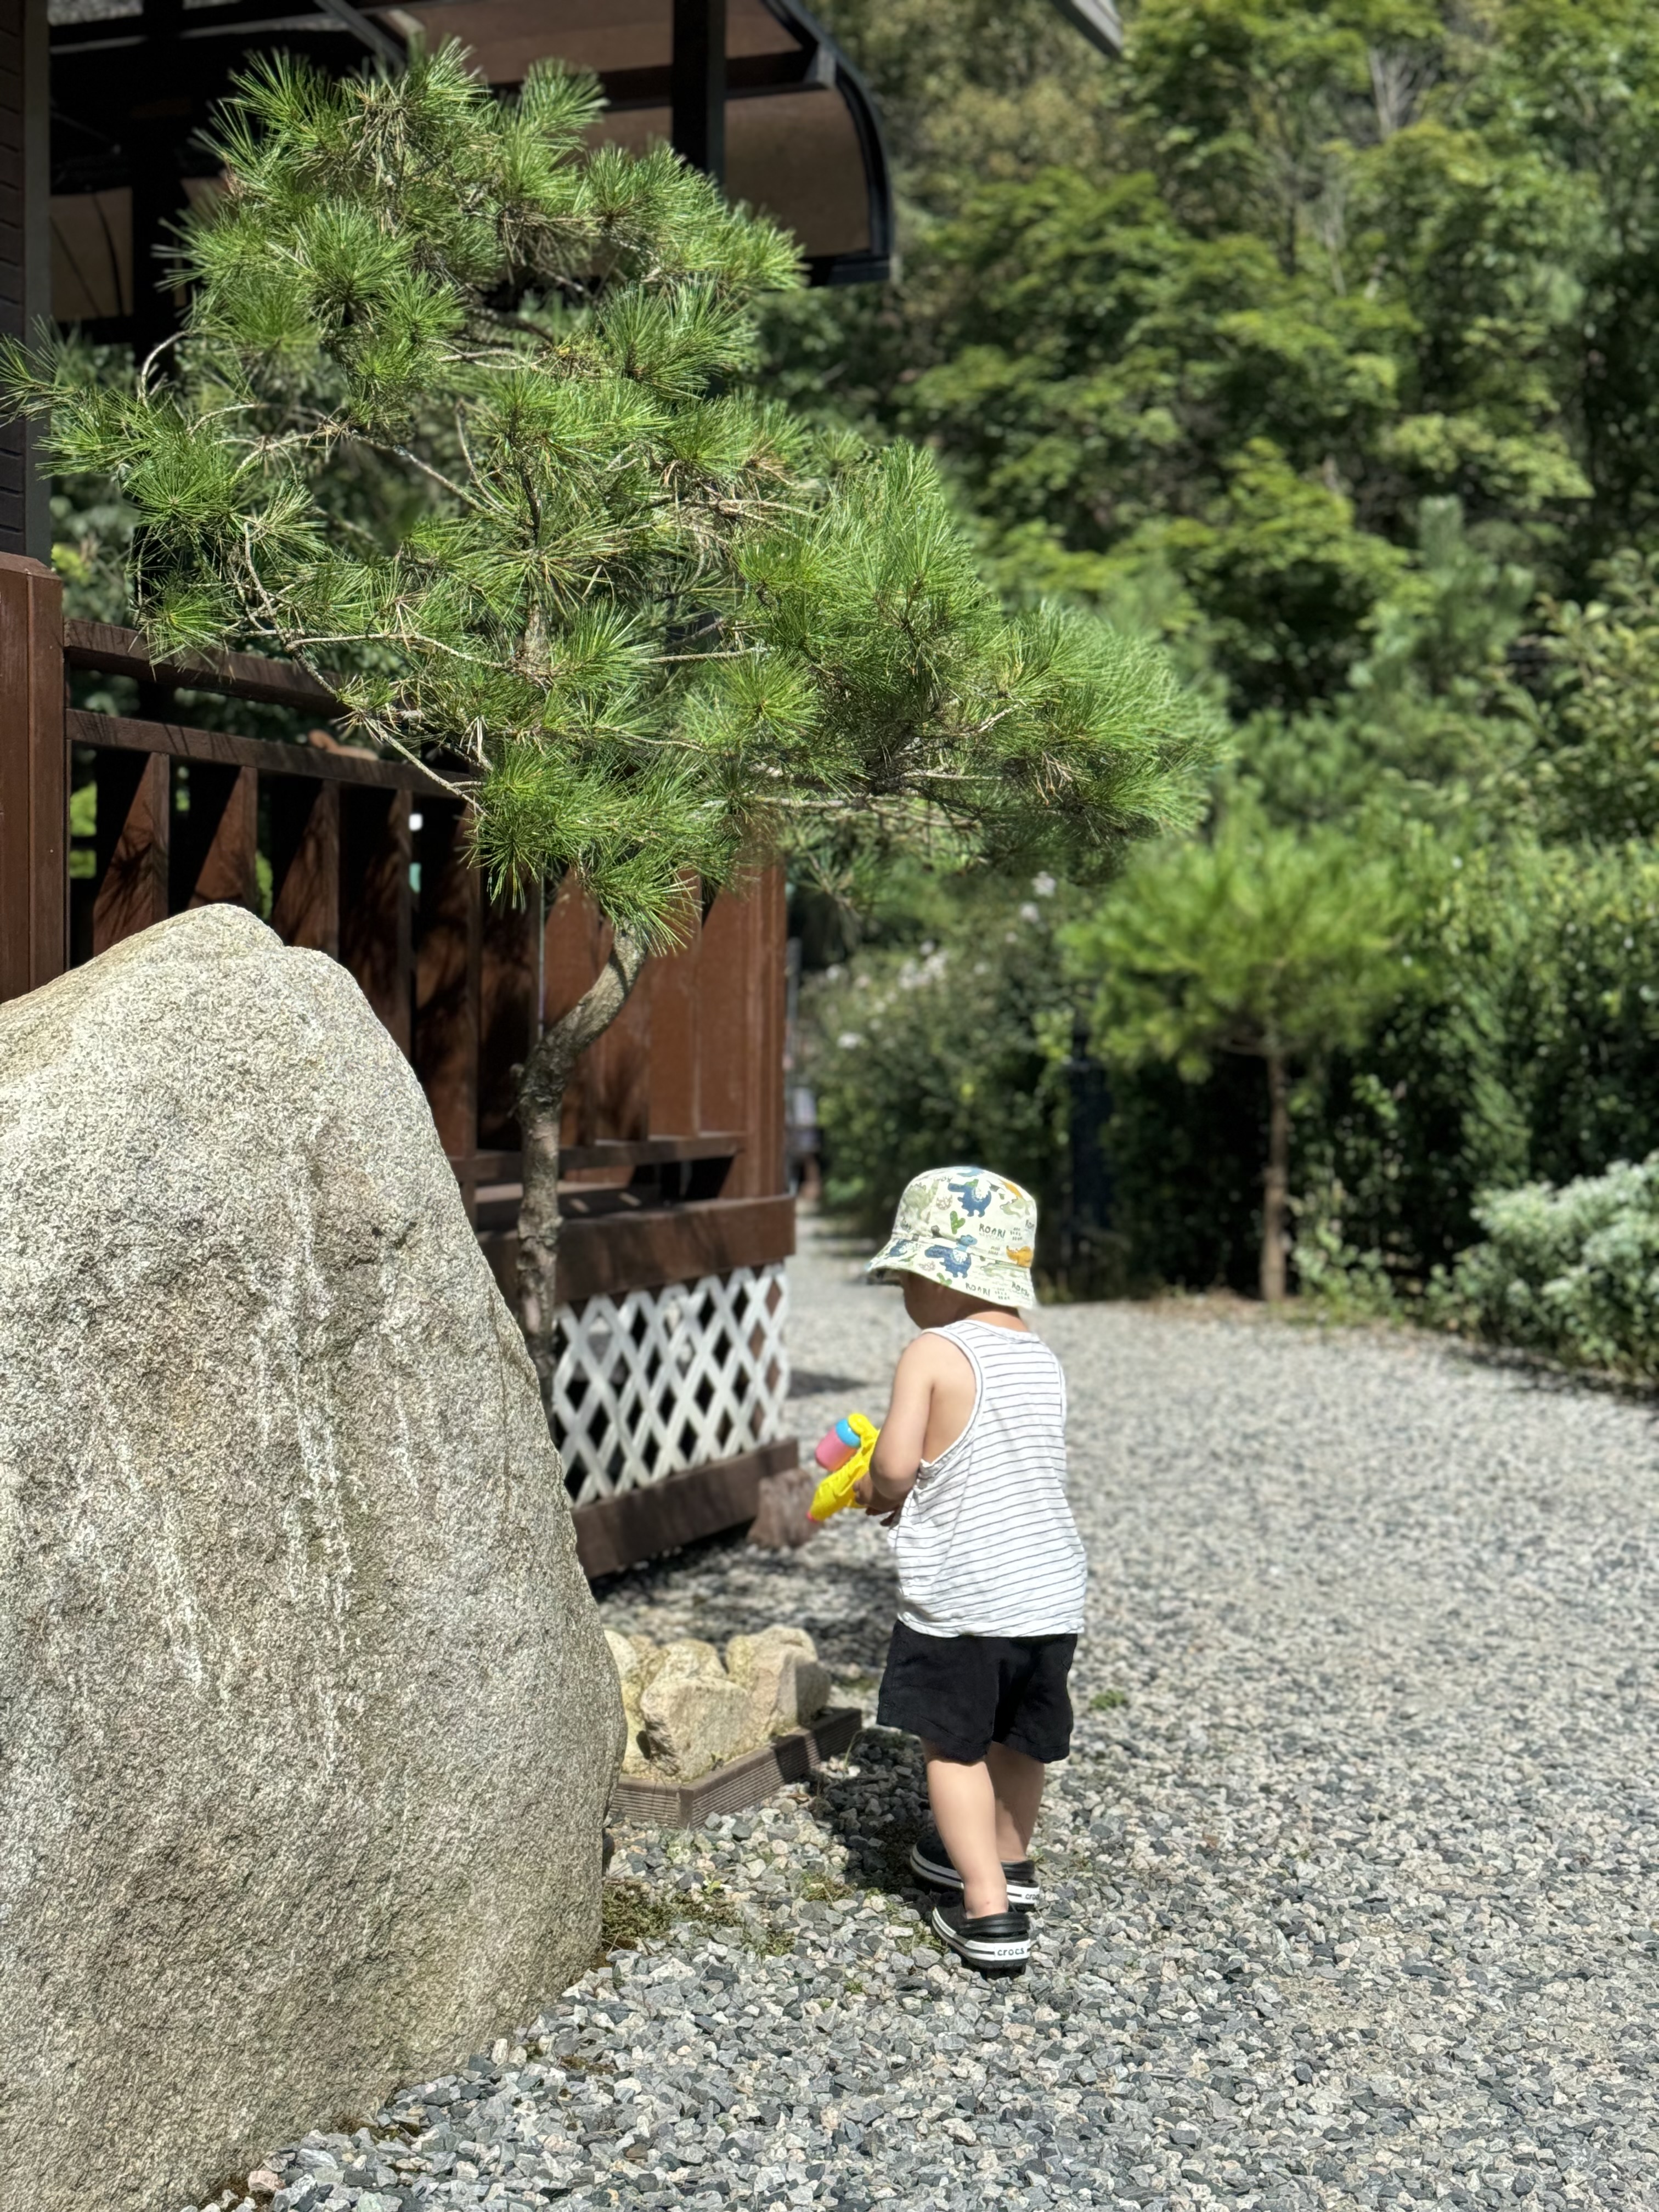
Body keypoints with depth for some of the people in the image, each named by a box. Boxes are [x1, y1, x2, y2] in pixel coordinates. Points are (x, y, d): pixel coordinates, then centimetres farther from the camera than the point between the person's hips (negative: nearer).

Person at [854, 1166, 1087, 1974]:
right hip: (1051, 1591, 7)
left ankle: (988, 1909, 2)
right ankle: (1006, 1861, 44)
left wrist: (878, 1494, 2)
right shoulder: (1041, 1359, 7)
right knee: (1019, 1739, 23)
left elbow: (896, 1464, -20)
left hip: (958, 1597, -7)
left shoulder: (934, 1353, -14)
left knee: (954, 1747, 7)